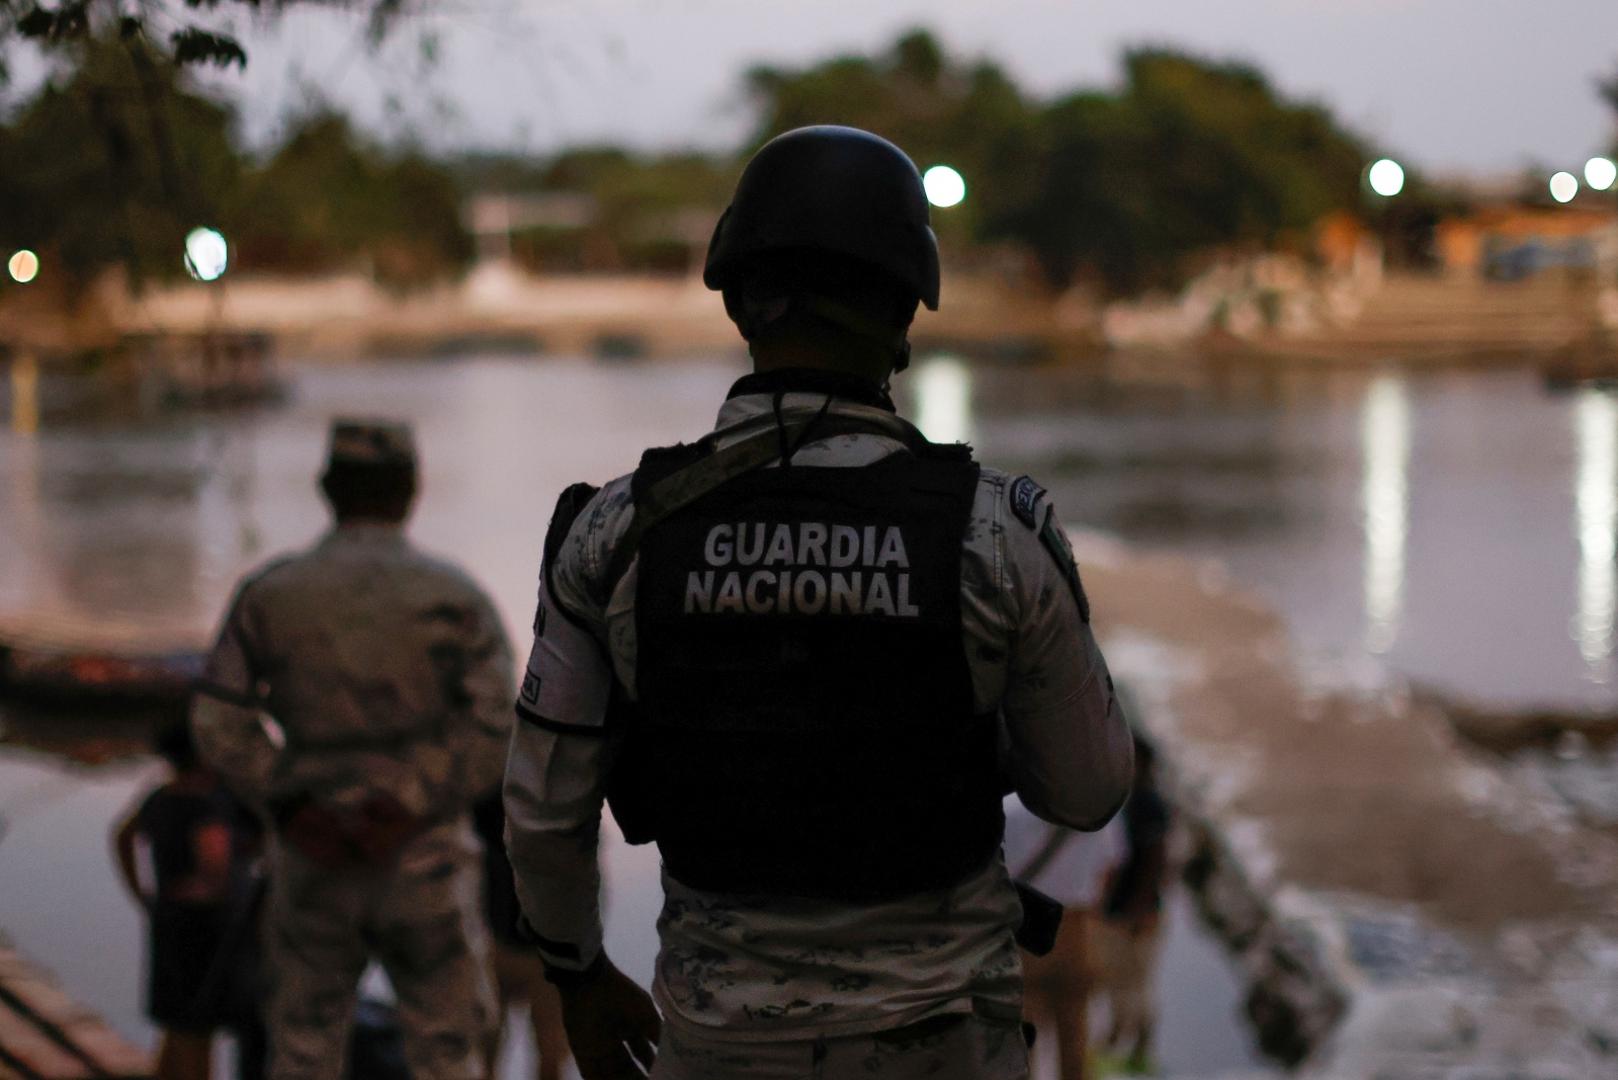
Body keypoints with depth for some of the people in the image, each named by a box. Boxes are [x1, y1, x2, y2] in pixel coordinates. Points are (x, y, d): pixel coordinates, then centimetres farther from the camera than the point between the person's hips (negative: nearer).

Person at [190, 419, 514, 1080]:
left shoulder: (270, 593, 1)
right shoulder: (454, 597, -3)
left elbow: (220, 723, -6)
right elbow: (494, 731, -13)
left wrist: (293, 812, -8)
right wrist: (406, 812, -13)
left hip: (312, 858, 2)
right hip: (424, 857, -2)